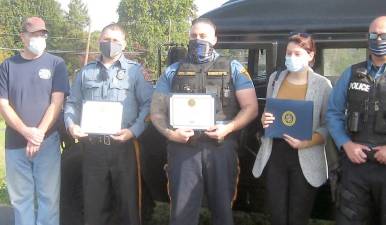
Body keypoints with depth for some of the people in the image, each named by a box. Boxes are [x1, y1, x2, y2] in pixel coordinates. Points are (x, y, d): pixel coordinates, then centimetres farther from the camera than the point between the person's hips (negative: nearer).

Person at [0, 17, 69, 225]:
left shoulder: (56, 64, 2)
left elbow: (57, 103, -4)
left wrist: (39, 134, -13)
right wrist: (27, 132, -14)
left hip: (47, 142, -1)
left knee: (48, 196, 2)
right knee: (20, 197, 8)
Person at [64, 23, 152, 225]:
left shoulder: (135, 70, 4)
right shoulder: (86, 72, 15)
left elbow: (148, 104, -2)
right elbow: (72, 103, 17)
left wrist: (134, 131, -15)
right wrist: (71, 124, -3)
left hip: (123, 146, -3)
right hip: (92, 147, 3)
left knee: (128, 203, 5)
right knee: (94, 204, 10)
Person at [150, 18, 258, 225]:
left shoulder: (233, 69, 8)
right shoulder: (173, 71, 12)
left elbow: (251, 107, 3)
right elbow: (157, 110, 10)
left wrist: (228, 128, -13)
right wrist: (169, 132, -10)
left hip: (221, 147, 0)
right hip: (183, 148, 1)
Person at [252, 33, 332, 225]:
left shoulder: (322, 84, -4)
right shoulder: (275, 78, 7)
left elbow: (328, 125, -4)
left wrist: (306, 142, -20)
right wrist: (264, 120, -6)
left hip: (305, 159, -3)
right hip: (275, 154, 3)